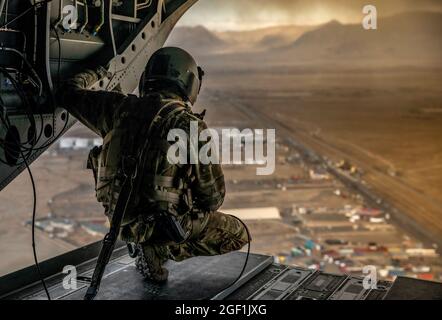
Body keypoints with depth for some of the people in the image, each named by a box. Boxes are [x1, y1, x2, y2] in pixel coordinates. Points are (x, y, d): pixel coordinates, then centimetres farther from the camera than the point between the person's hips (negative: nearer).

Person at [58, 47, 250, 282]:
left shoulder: (120, 107, -2)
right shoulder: (192, 127, -14)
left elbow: (68, 94, 13)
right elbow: (213, 196, -8)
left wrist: (93, 75, 33)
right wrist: (196, 209, 16)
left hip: (119, 218, 7)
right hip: (161, 222, -6)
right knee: (238, 234, 11)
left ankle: (144, 241, 19)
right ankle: (159, 250, 0)